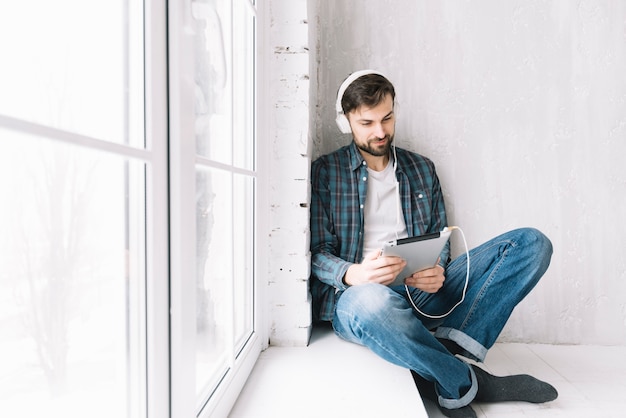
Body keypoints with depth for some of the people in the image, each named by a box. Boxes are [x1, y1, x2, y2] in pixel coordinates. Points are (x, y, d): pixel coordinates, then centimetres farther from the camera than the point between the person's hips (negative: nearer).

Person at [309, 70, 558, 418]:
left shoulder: (422, 169, 16)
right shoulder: (325, 172, 3)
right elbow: (318, 253, -2)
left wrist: (437, 270, -10)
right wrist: (354, 274, -25)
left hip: (420, 292, 4)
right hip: (357, 295, -3)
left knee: (532, 243, -9)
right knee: (371, 303, -43)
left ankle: (451, 352, -26)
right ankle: (467, 382, -14)